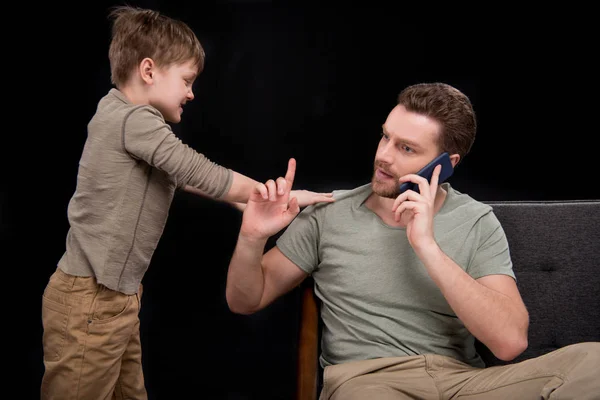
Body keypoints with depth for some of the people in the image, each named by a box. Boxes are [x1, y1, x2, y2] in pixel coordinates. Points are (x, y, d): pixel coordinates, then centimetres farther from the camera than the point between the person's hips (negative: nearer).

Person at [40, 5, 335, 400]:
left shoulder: (129, 118, 12)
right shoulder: (134, 119, -18)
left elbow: (180, 176, 19)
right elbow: (203, 175, -18)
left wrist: (244, 200, 10)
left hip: (118, 294, 9)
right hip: (91, 301, -9)